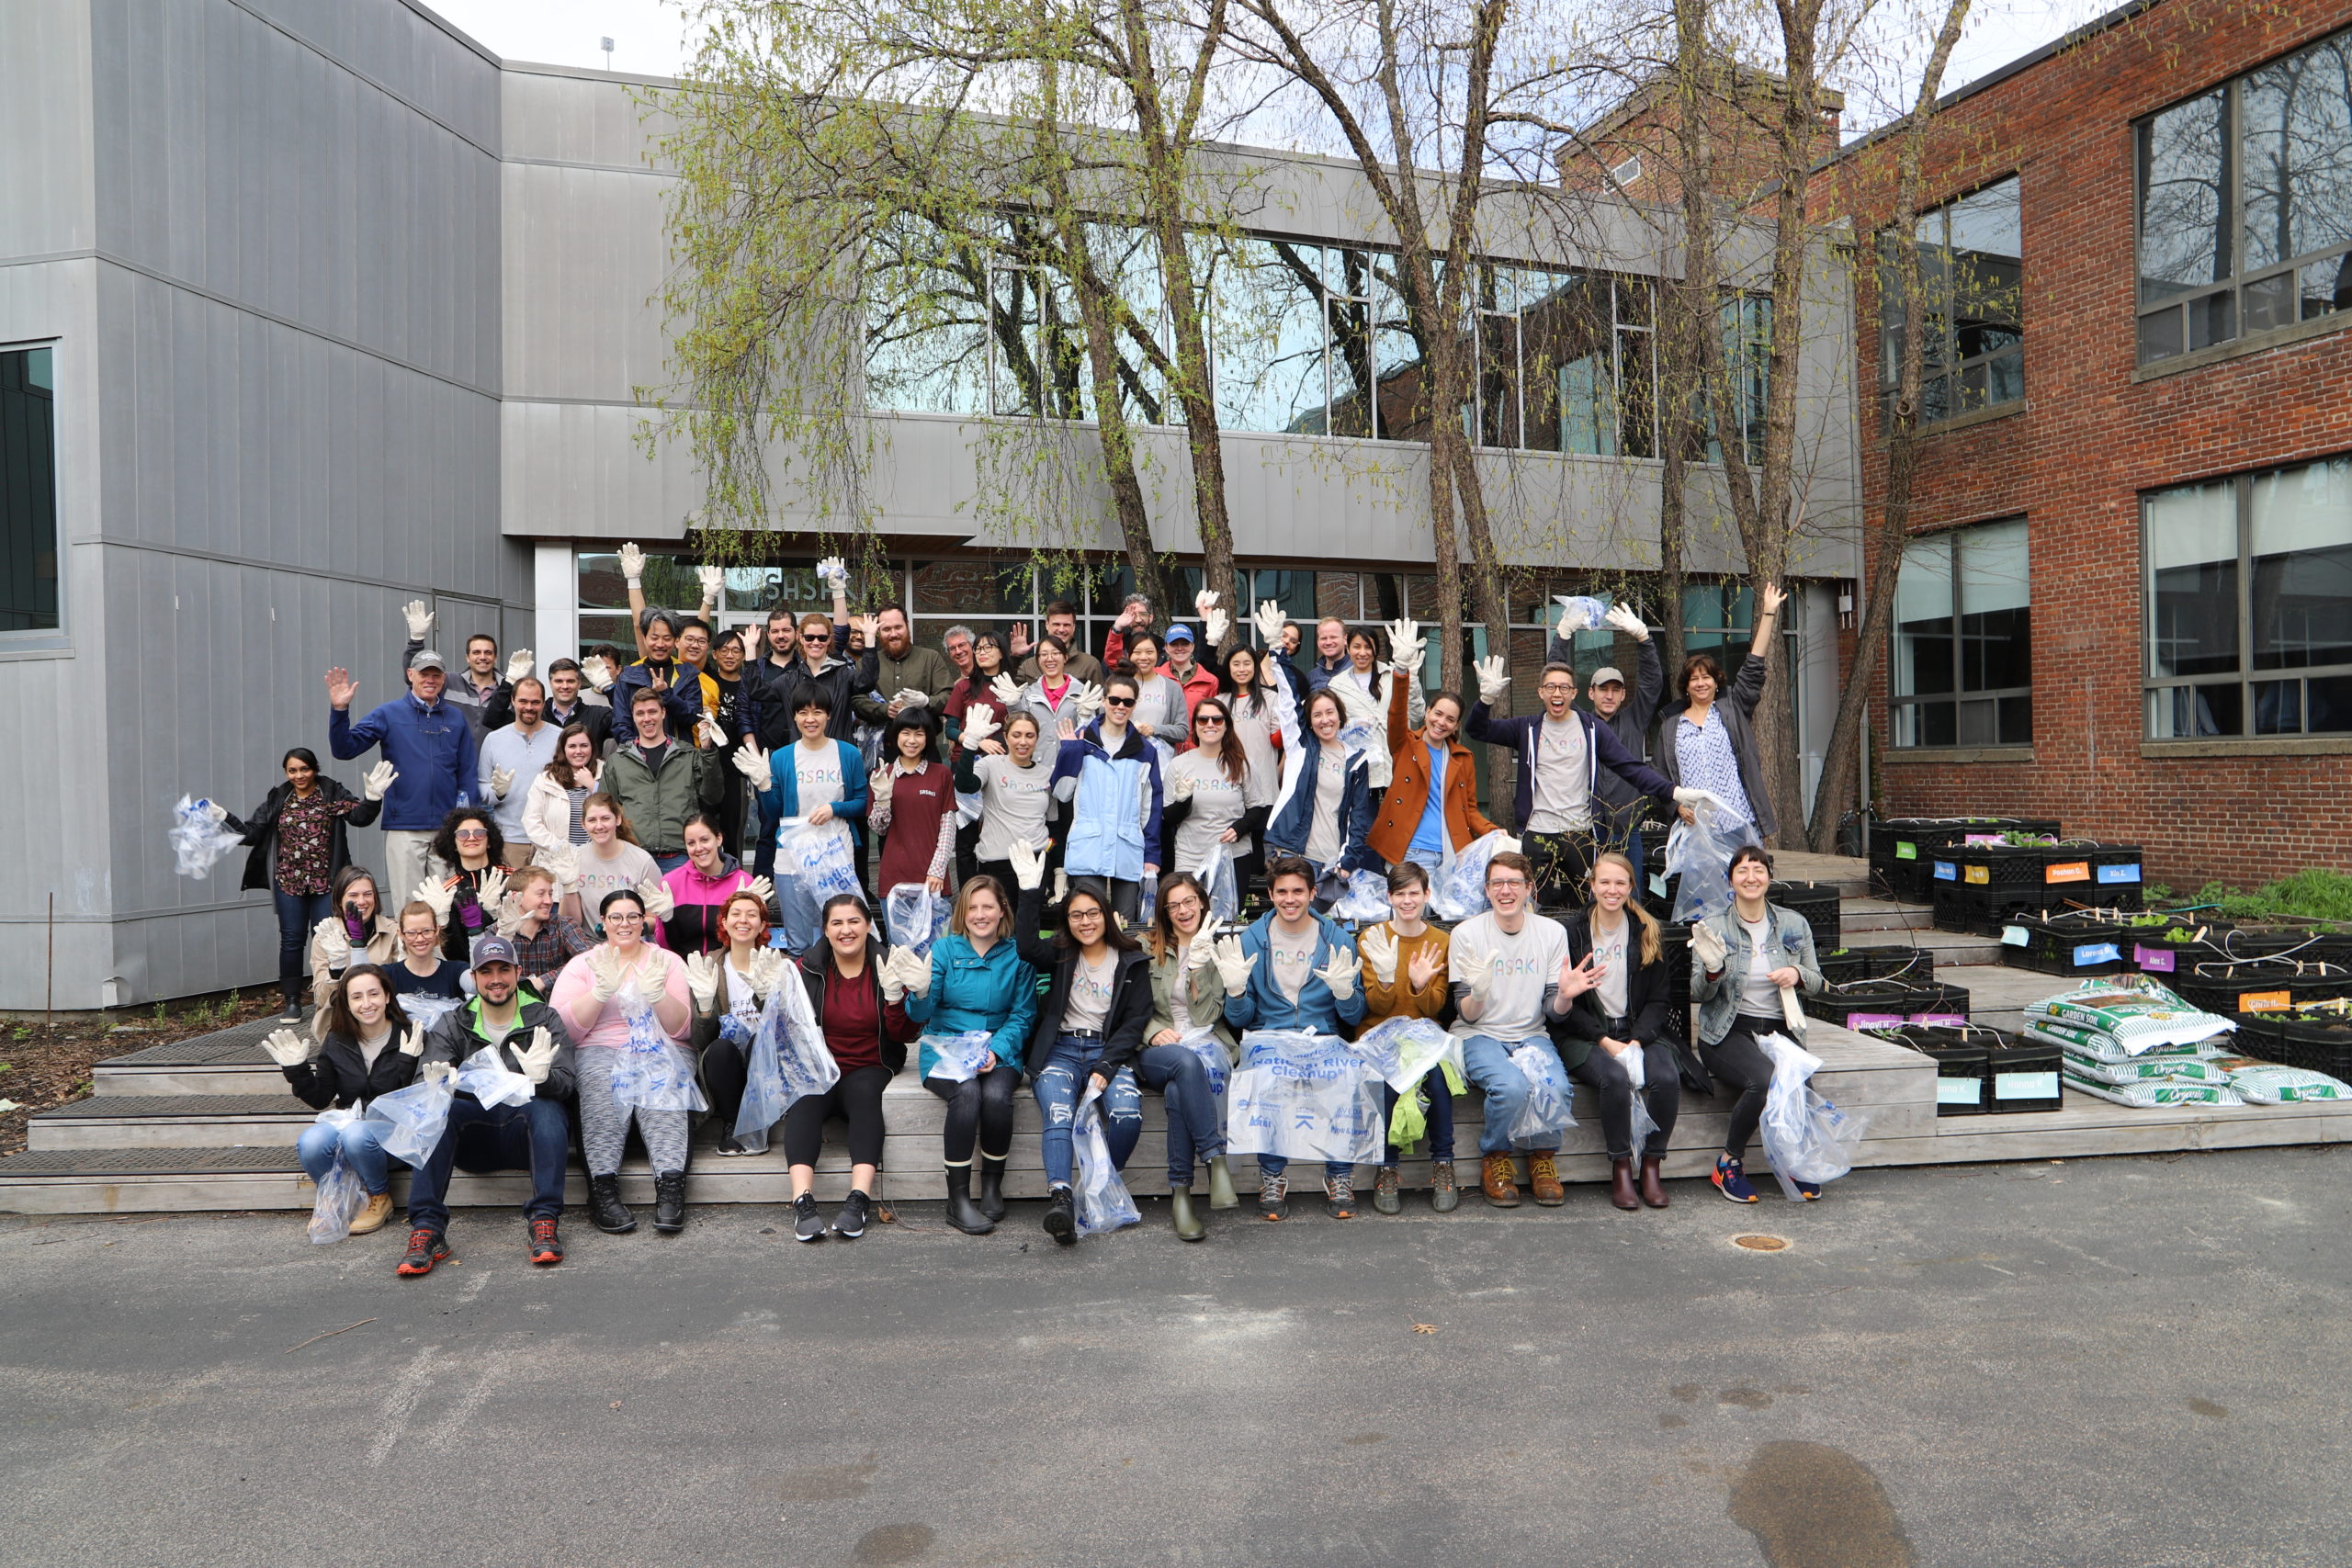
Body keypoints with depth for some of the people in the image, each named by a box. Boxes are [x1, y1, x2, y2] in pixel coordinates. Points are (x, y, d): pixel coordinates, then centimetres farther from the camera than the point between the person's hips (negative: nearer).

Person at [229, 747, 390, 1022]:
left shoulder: (332, 794, 1)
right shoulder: (277, 801, 10)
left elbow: (359, 816, -14)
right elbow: (252, 832, 10)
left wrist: (372, 798, -32)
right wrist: (225, 820, -3)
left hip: (326, 882, -2)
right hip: (289, 883, 3)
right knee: (292, 940, 5)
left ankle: (329, 999, 9)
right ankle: (291, 1002, 12)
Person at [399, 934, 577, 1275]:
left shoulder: (546, 1020, 8)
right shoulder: (452, 1024, 13)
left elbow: (567, 1082, -6)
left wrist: (542, 1077, -30)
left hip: (526, 1134, -1)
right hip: (473, 1138, 2)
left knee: (546, 1107, -33)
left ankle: (543, 1222, -33)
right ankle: (426, 1229, -30)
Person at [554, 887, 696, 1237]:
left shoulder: (668, 962, 14)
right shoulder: (582, 965, 15)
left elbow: (681, 1027, 4)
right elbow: (563, 1027, 0)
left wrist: (656, 993, -14)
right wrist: (601, 991, -13)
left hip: (661, 1051, 0)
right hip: (600, 1051, 0)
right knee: (601, 1088, -35)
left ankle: (671, 1186, -44)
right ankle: (603, 1189, -40)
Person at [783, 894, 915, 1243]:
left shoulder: (886, 966, 4)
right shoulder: (808, 967, 7)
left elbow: (903, 1035, -1)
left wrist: (894, 994, -17)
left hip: (869, 1068, -1)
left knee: (865, 1092, -34)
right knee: (805, 1097, -32)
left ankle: (859, 1200, -43)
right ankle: (802, 1201, -42)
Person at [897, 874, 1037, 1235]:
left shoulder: (1017, 956, 5)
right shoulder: (944, 949, 3)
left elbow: (1023, 1015, 4)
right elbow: (921, 1015, -4)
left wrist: (996, 1050, -14)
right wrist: (921, 992, -27)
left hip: (999, 1051, 1)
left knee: (996, 1094, -31)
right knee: (967, 1092, -32)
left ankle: (992, 1186, -9)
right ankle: (958, 1199, -23)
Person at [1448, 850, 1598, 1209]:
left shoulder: (1552, 932, 3)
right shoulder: (1466, 934, -4)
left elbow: (1552, 1013, 2)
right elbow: (1465, 1014, -6)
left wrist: (1564, 996, -21)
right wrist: (1477, 994, -29)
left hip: (1532, 1035, 2)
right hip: (1479, 1035, -2)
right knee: (1511, 1085, -34)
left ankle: (1542, 1157, -1)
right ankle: (1495, 1160, -4)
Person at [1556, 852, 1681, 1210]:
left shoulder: (1646, 931, 9)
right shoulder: (1573, 932, 1)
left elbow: (1660, 998, 7)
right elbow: (1565, 1003, -2)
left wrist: (1637, 1041, -9)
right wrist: (1605, 1041, -13)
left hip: (1640, 1032, 3)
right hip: (1585, 1035, -2)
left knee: (1667, 1077, -27)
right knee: (1615, 1079, -33)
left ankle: (1652, 1166, -9)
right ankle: (1620, 1168, -15)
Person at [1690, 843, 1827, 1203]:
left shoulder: (1794, 924, 10)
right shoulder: (1713, 927, 2)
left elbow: (1817, 983, 14)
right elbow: (1698, 994, -1)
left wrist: (1798, 974, -9)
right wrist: (1712, 970, -23)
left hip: (1781, 1031, 3)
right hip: (1729, 1032, -3)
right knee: (1765, 1079, -33)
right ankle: (1730, 1162, -9)